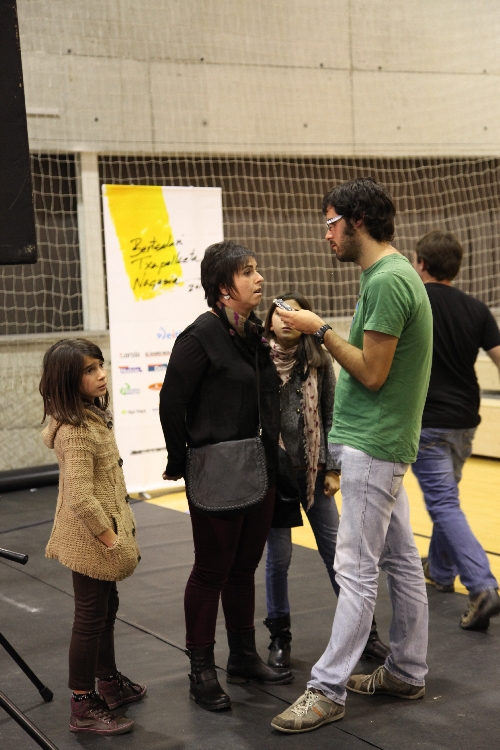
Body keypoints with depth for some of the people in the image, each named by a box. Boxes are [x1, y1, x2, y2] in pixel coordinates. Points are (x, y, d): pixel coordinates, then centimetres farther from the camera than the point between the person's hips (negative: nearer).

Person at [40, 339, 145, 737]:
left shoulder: (92, 417, 6)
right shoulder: (76, 433, -25)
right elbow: (81, 499, -30)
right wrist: (113, 541, -22)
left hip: (103, 534, 10)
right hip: (91, 540, -10)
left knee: (106, 609, 21)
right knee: (91, 618, -1)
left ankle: (109, 682, 37)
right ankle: (84, 708, 10)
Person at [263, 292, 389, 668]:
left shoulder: (319, 360, 1)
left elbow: (331, 417, 4)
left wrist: (333, 468, 0)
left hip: (313, 470, 1)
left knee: (337, 551, 3)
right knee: (278, 557, 4)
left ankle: (365, 634, 14)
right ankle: (280, 637, 20)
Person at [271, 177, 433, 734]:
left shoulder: (387, 280, -17)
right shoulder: (390, 274, 14)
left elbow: (372, 373, -19)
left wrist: (321, 331, -12)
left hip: (372, 446, -10)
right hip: (380, 442, 10)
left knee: (356, 570, -5)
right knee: (400, 560, 14)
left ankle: (328, 689, 1)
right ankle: (406, 673, 24)